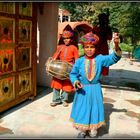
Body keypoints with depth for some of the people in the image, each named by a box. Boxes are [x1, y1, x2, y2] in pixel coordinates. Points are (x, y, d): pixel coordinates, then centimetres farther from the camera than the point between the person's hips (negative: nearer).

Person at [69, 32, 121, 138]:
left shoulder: (100, 59, -7)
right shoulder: (79, 61, -8)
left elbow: (114, 58, -18)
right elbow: (73, 74, 1)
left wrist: (116, 45, -35)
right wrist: (75, 81, -20)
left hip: (95, 90, 0)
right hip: (82, 89, 0)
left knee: (94, 110, 13)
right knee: (82, 110, 12)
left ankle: (93, 130, 36)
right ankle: (82, 130, 35)